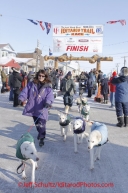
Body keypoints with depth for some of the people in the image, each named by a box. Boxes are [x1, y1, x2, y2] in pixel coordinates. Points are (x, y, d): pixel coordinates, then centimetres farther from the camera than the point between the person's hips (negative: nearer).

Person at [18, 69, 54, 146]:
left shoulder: (48, 86, -4)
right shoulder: (31, 84, 4)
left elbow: (50, 96, -14)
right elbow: (25, 91, -1)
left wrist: (48, 102, -33)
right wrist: (21, 98, -18)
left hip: (42, 109, -4)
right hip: (33, 108, 4)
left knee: (41, 124, -10)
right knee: (36, 123, 20)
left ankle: (42, 138, 4)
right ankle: (40, 133, 46)